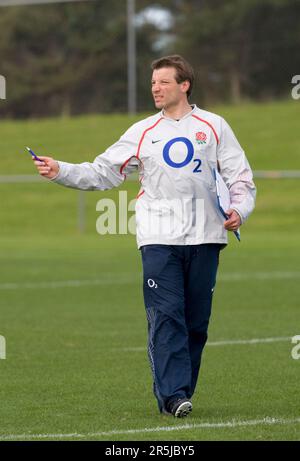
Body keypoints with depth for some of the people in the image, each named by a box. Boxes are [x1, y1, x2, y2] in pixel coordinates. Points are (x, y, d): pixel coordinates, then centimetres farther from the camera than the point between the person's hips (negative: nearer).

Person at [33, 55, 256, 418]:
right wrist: (61, 172, -2)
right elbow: (102, 173, 11)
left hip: (204, 238, 0)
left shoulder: (213, 126, 10)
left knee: (196, 320, 1)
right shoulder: (142, 133, 13)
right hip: (159, 238, 0)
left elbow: (239, 176, 10)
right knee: (166, 317, -12)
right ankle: (172, 395, -14)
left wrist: (239, 209, -7)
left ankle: (178, 392, 10)